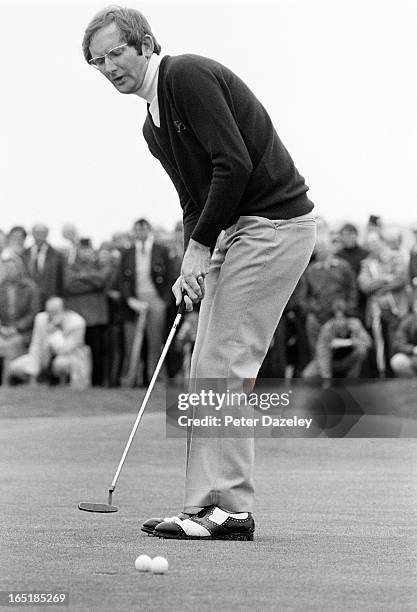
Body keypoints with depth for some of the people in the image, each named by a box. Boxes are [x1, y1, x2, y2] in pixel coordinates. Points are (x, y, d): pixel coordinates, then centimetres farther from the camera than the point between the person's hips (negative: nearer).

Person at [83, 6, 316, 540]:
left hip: (274, 224, -10)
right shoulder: (154, 127, 17)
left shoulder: (188, 76, -13)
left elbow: (235, 164, -21)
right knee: (209, 371, 7)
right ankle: (212, 504, 9)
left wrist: (199, 247, -15)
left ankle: (227, 509, -9)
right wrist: (191, 267, 3)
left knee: (224, 366, -11)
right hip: (232, 232, 10)